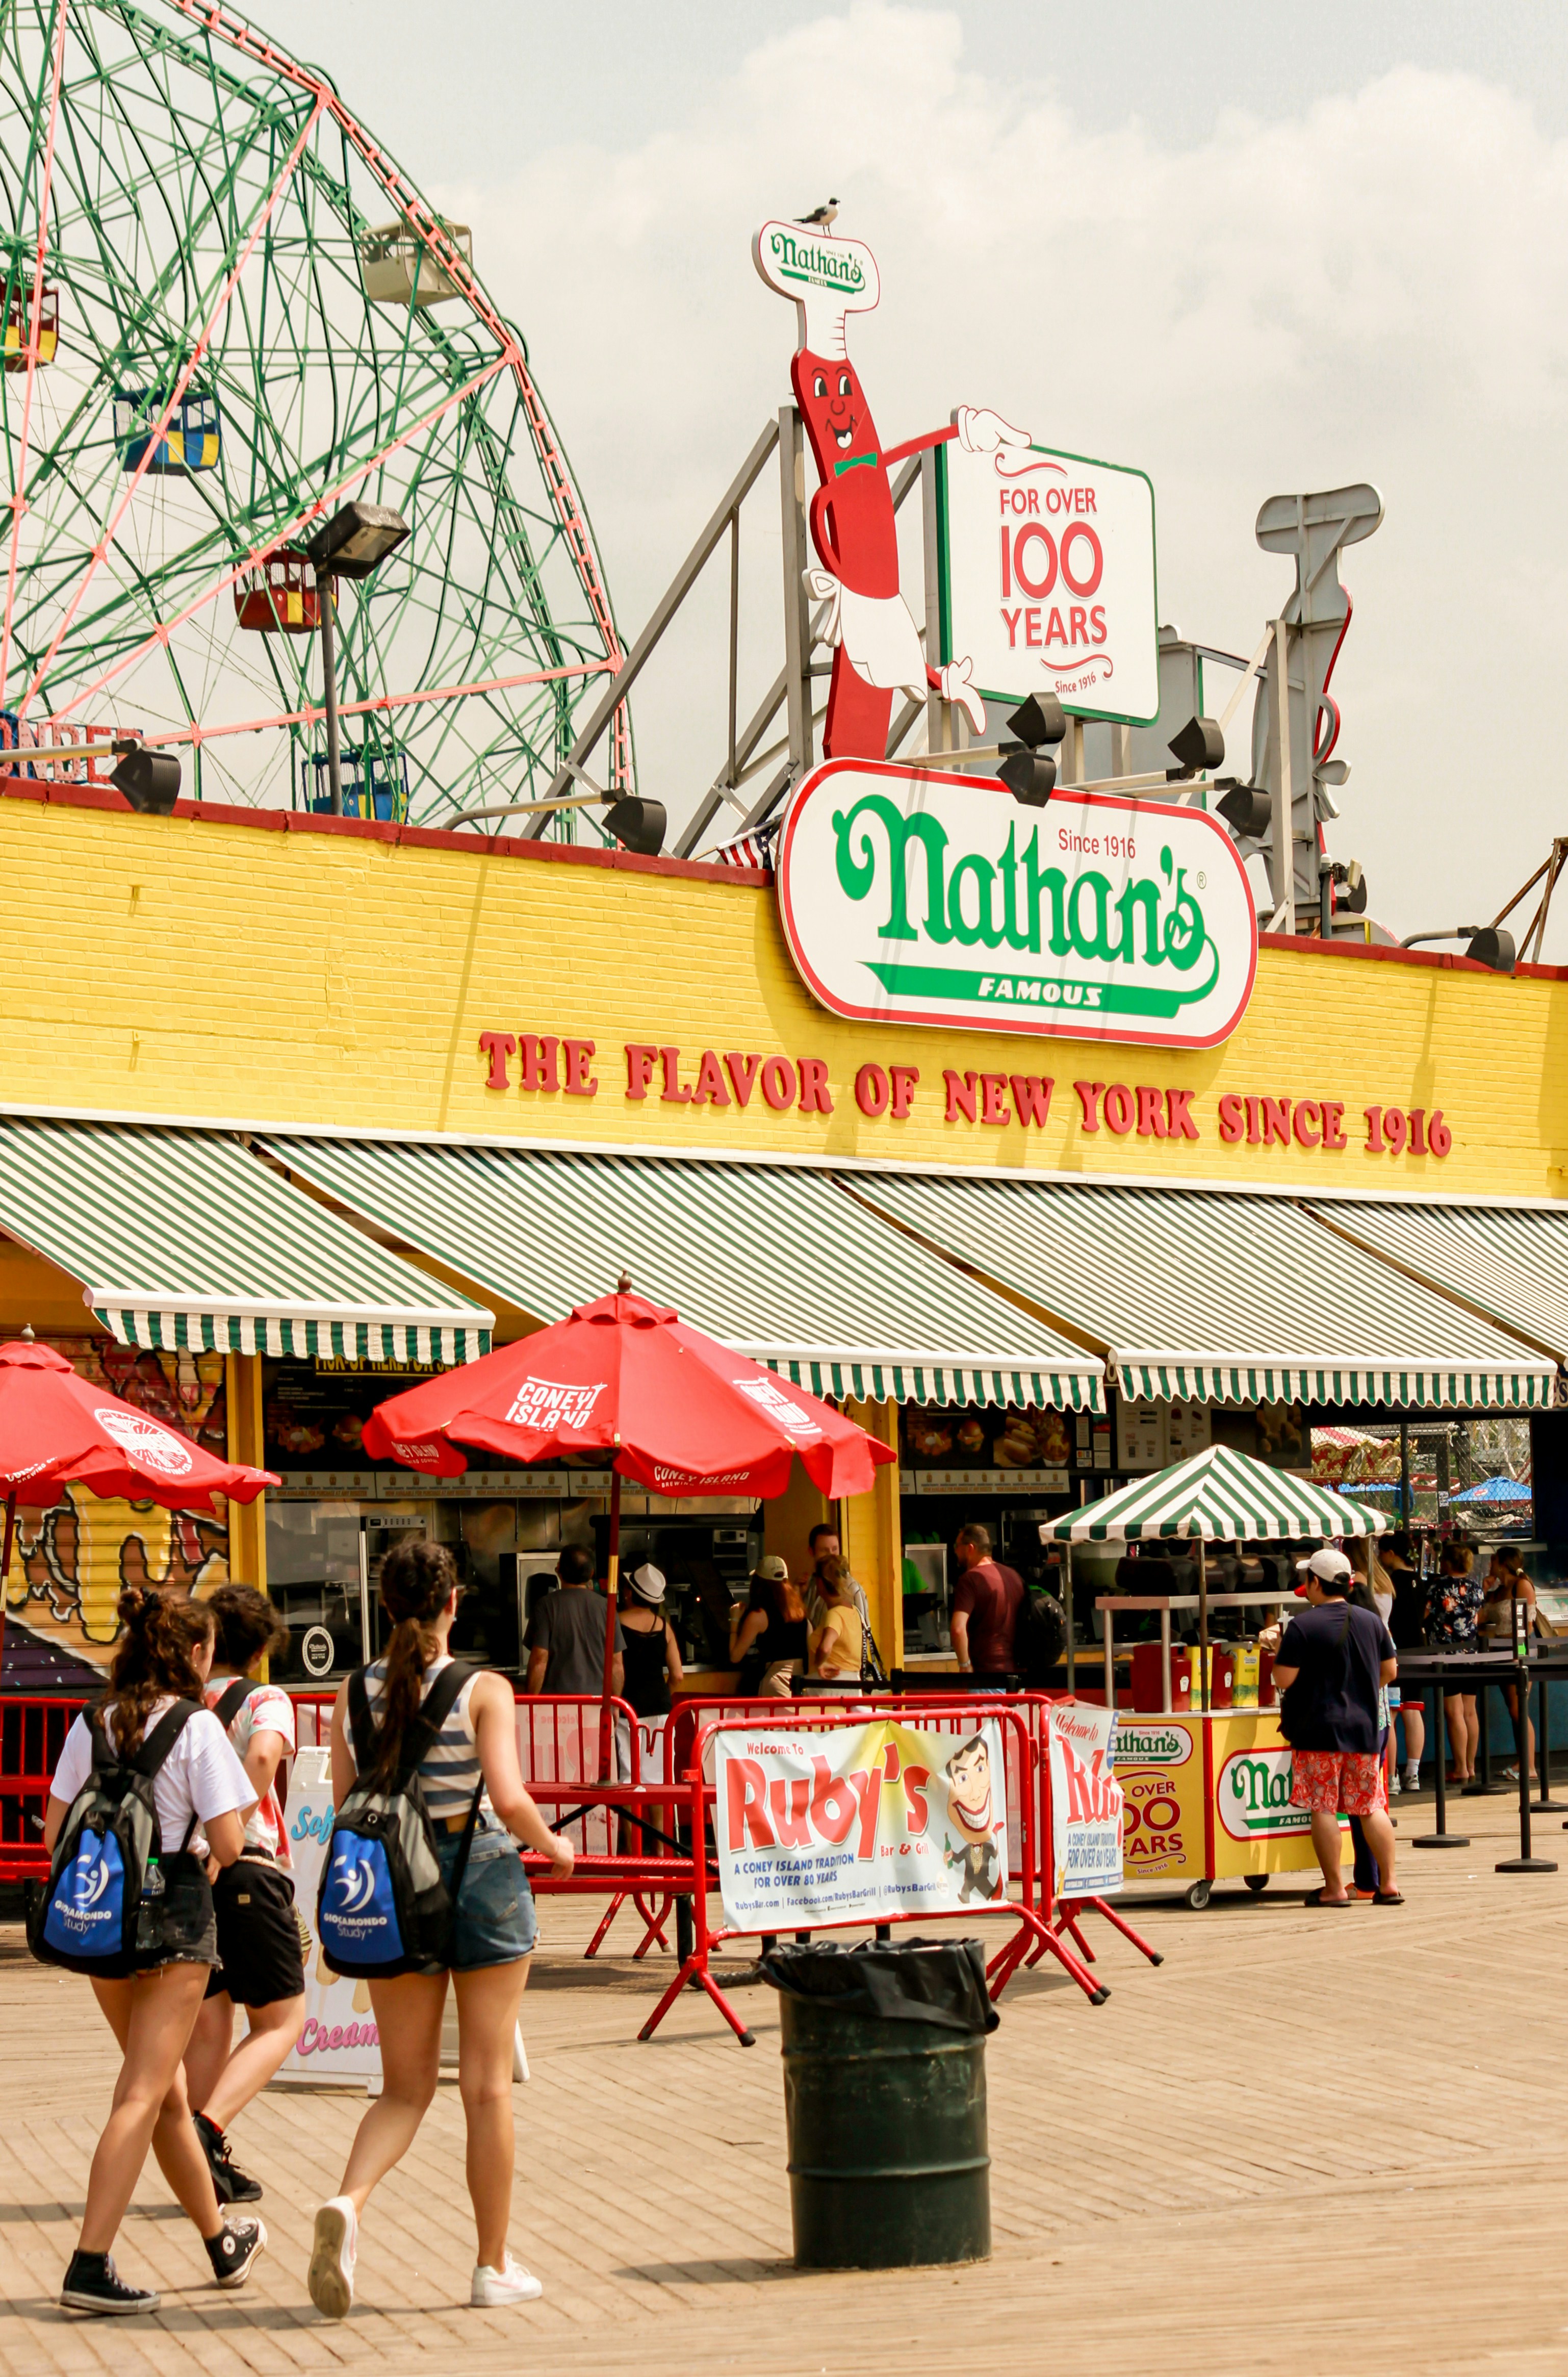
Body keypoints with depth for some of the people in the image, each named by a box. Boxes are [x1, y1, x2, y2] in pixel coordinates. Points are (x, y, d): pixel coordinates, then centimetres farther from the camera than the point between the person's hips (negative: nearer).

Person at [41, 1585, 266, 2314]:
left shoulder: (92, 1725, 4)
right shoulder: (197, 1729, -11)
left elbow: (55, 1832, 5)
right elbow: (228, 1844, -13)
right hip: (175, 1913, -6)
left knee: (167, 2090, 18)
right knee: (142, 2095, -4)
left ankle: (223, 2241, 33)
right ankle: (90, 2266, -12)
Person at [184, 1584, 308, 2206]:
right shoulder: (265, 1701, -2)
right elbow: (262, 1756, -23)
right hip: (248, 1872, -5)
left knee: (207, 2025, 14)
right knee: (279, 2021, 7)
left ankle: (210, 2166, 13)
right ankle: (207, 2128, -13)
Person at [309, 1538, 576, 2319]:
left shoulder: (356, 1692, 1)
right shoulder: (483, 1690, -10)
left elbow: (344, 1808, 3)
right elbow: (510, 1801, -17)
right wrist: (552, 1845, 2)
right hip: (482, 1873, -3)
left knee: (404, 2088, 11)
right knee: (487, 2085, 8)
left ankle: (347, 2201, -17)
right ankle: (494, 2266, 15)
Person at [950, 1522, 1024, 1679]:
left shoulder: (970, 1579, -11)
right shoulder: (1014, 1576, 12)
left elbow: (958, 1629, -23)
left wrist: (965, 1665, -12)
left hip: (987, 1670, -7)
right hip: (1016, 1669, 7)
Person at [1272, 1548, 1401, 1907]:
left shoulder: (1303, 1626, -12)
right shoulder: (1372, 1621, 5)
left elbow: (1284, 1679, -13)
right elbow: (1390, 1671, 13)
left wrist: (1280, 1657, 8)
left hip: (1318, 1731, -5)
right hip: (1364, 1727, 5)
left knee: (1323, 1809, 1)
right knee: (1372, 1807, 11)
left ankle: (1335, 1888, 1)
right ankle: (1388, 1883, 10)